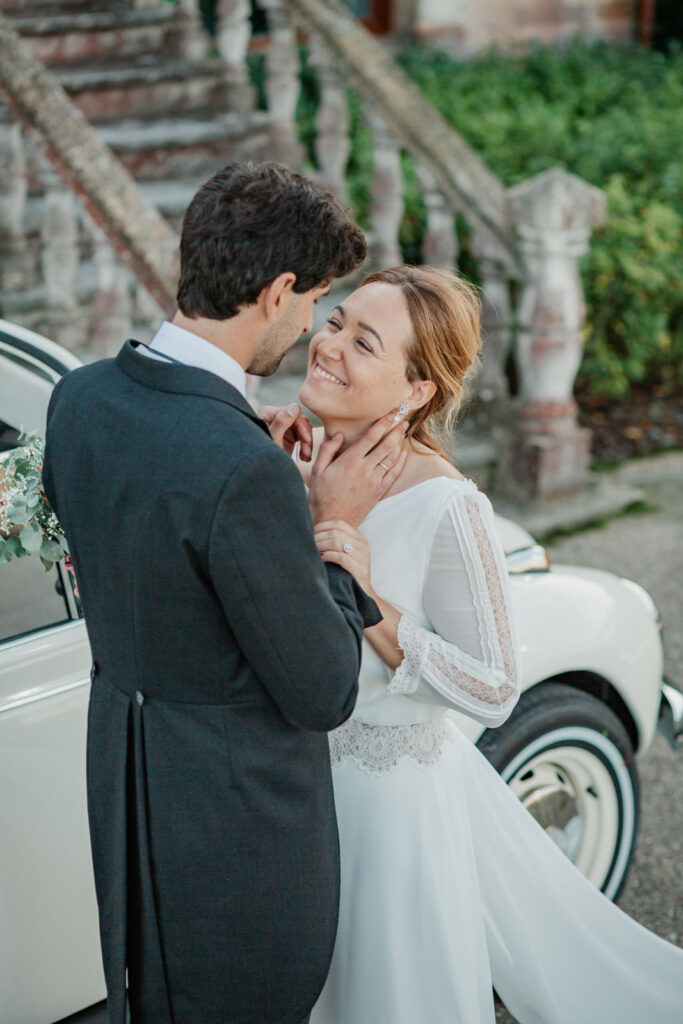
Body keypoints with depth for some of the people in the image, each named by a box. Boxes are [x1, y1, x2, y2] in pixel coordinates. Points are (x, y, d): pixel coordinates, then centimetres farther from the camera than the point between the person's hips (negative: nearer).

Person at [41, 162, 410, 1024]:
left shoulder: (79, 397, -6)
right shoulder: (244, 472, -31)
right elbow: (323, 694, -22)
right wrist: (334, 526, -11)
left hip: (120, 775, 8)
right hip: (238, 809, -8)